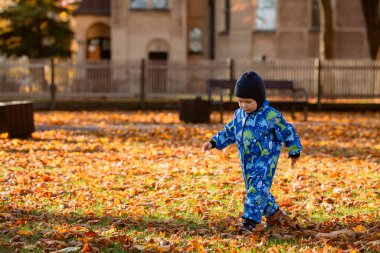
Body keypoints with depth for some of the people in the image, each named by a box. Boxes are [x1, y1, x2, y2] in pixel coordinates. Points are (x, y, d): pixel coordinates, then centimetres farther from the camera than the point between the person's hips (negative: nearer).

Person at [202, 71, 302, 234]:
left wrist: (294, 151, -1)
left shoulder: (271, 116, -15)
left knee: (257, 190, -15)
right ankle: (274, 213, 36)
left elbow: (287, 132, -7)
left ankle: (249, 221, -19)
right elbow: (229, 132, 15)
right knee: (256, 190, 16)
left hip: (265, 161, -7)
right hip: (247, 162, 7)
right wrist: (214, 142, 5)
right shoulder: (239, 115, 4)